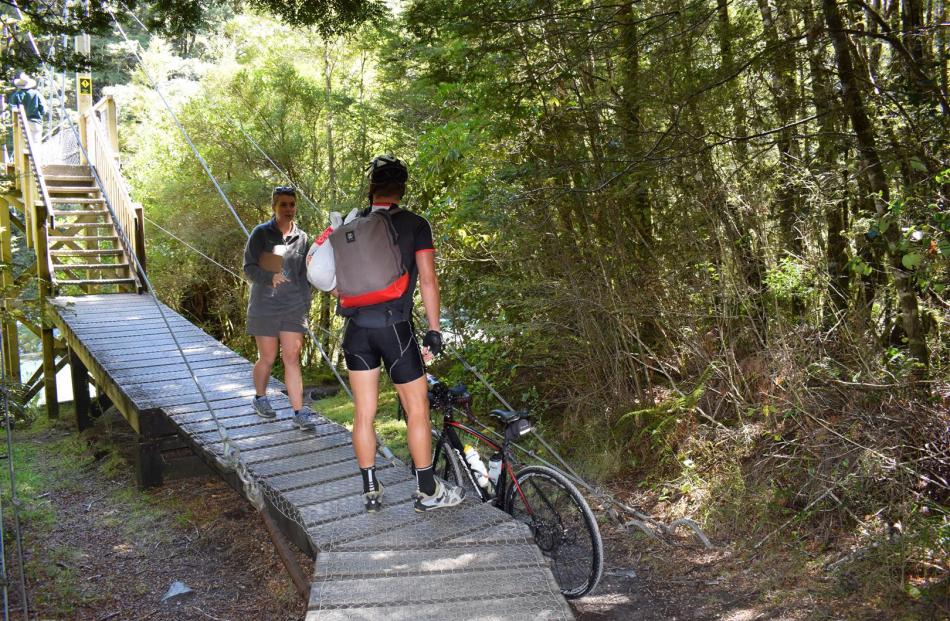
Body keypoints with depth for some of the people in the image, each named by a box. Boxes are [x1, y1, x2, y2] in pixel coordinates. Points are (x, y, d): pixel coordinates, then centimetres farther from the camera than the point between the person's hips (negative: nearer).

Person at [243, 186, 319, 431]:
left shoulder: (302, 238, 8)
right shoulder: (261, 233, -2)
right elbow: (249, 267, -6)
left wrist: (305, 307, 10)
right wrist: (271, 278, -25)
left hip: (294, 307, 2)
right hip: (265, 306, -2)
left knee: (292, 358, -2)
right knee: (267, 358, 8)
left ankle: (299, 412, -2)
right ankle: (260, 398, 33)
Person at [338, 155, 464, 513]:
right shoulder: (415, 225, -3)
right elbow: (427, 280, -7)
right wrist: (434, 329, -1)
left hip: (356, 329, 4)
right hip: (395, 327, -4)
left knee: (364, 413, 10)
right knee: (417, 410, 8)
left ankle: (370, 491, 18)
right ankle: (428, 492, 14)